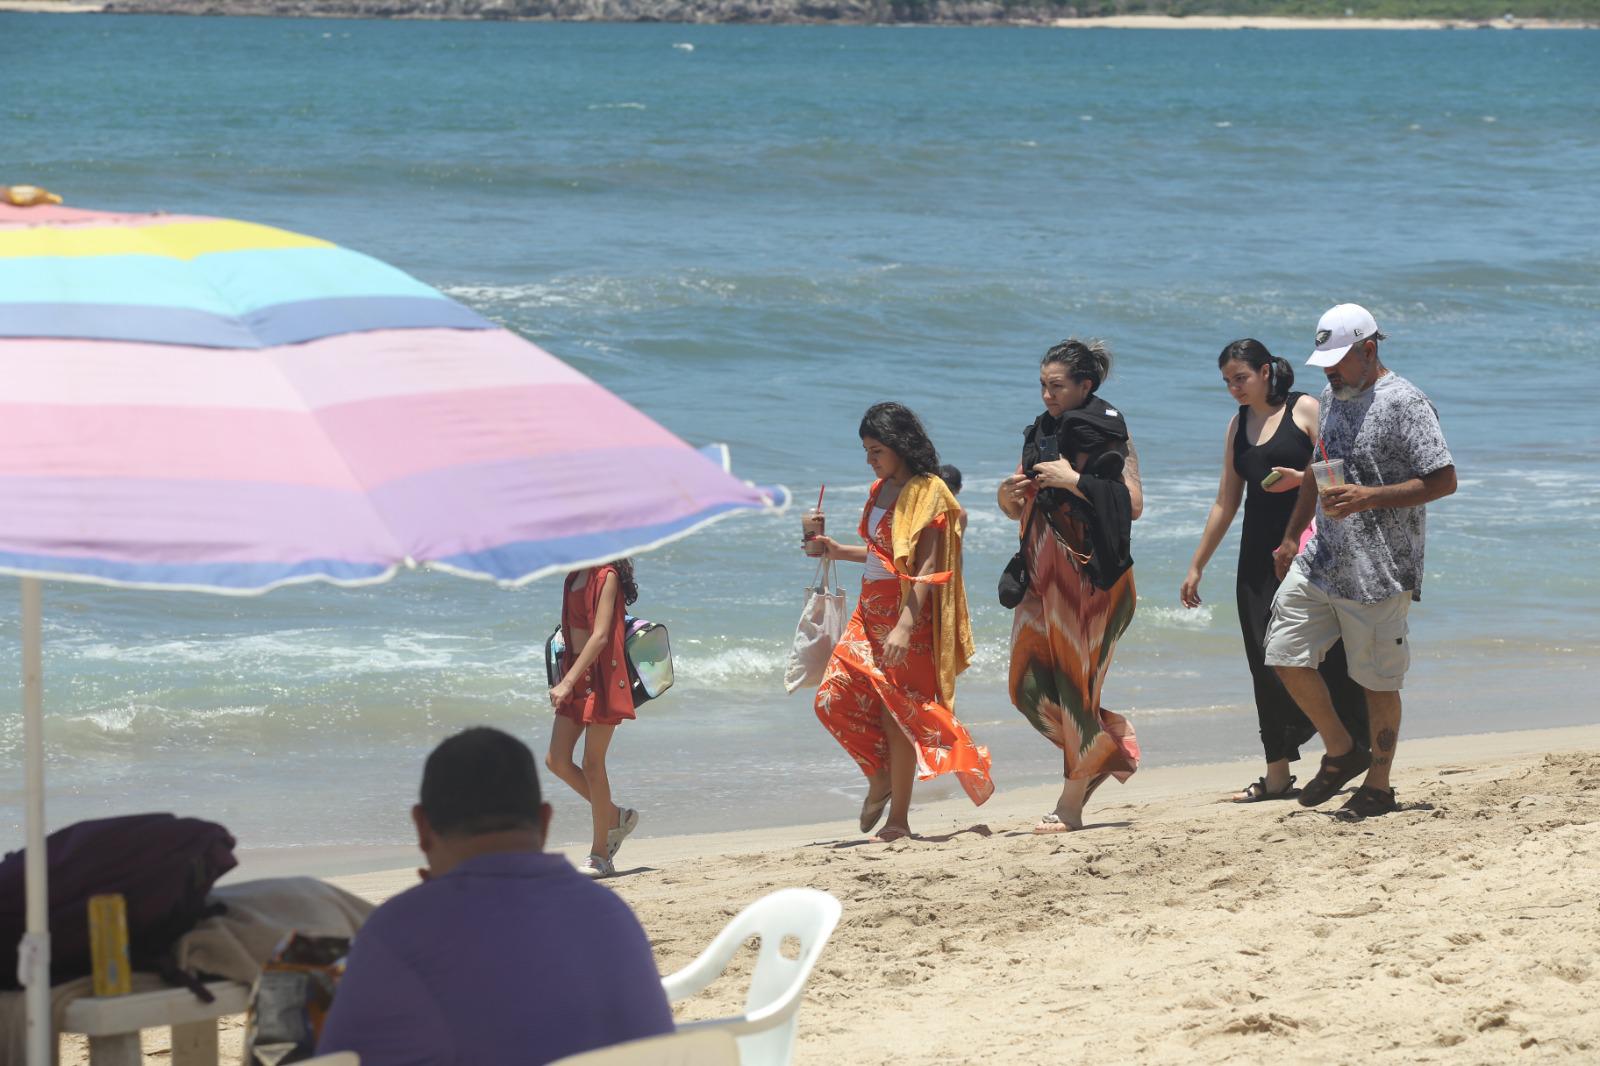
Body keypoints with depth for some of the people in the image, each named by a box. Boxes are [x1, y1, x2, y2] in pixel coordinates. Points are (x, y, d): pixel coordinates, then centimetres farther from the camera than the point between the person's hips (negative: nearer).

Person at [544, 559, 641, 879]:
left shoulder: (606, 577, -13)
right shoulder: (574, 578, 11)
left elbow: (600, 636, -21)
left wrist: (568, 681, -26)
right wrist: (565, 680, 16)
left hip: (601, 677, -8)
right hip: (576, 677, 8)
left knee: (592, 764, -3)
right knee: (556, 761, 3)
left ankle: (600, 857, 6)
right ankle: (615, 817, 23)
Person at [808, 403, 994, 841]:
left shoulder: (927, 493, -12)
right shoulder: (882, 490, 13)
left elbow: (926, 568, -20)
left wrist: (904, 627, -28)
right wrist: (839, 551, 13)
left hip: (906, 613, -8)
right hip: (870, 609, 8)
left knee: (896, 715, -5)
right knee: (833, 700, -1)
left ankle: (898, 819, 2)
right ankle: (880, 779, 19)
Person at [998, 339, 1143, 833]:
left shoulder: (1107, 433, -7)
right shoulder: (1041, 433, 13)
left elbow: (1132, 504, -17)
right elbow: (1019, 510, 19)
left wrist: (1072, 480, -19)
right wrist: (1009, 495, -4)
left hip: (1090, 574, -7)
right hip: (1044, 574, 7)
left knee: (1077, 683, -4)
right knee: (1030, 684, 1)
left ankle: (1071, 804, 3)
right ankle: (1110, 744, 23)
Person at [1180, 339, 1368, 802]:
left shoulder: (1306, 410, -2)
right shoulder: (1238, 425, 16)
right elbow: (1226, 503, 20)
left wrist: (1302, 478, -24)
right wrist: (1196, 567, 19)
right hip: (1259, 555, 6)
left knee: (1325, 655, -8)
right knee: (1266, 663, 1)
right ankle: (1277, 776, 3)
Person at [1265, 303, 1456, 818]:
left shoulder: (1404, 403, -13)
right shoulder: (1332, 396, 12)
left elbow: (1443, 480, -17)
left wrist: (1369, 497, -24)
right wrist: (1291, 536, 23)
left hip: (1379, 570, -8)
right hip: (1321, 559, 8)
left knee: (1378, 680, 2)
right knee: (1287, 656, 4)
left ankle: (1378, 784, 16)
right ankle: (1341, 752, 21)